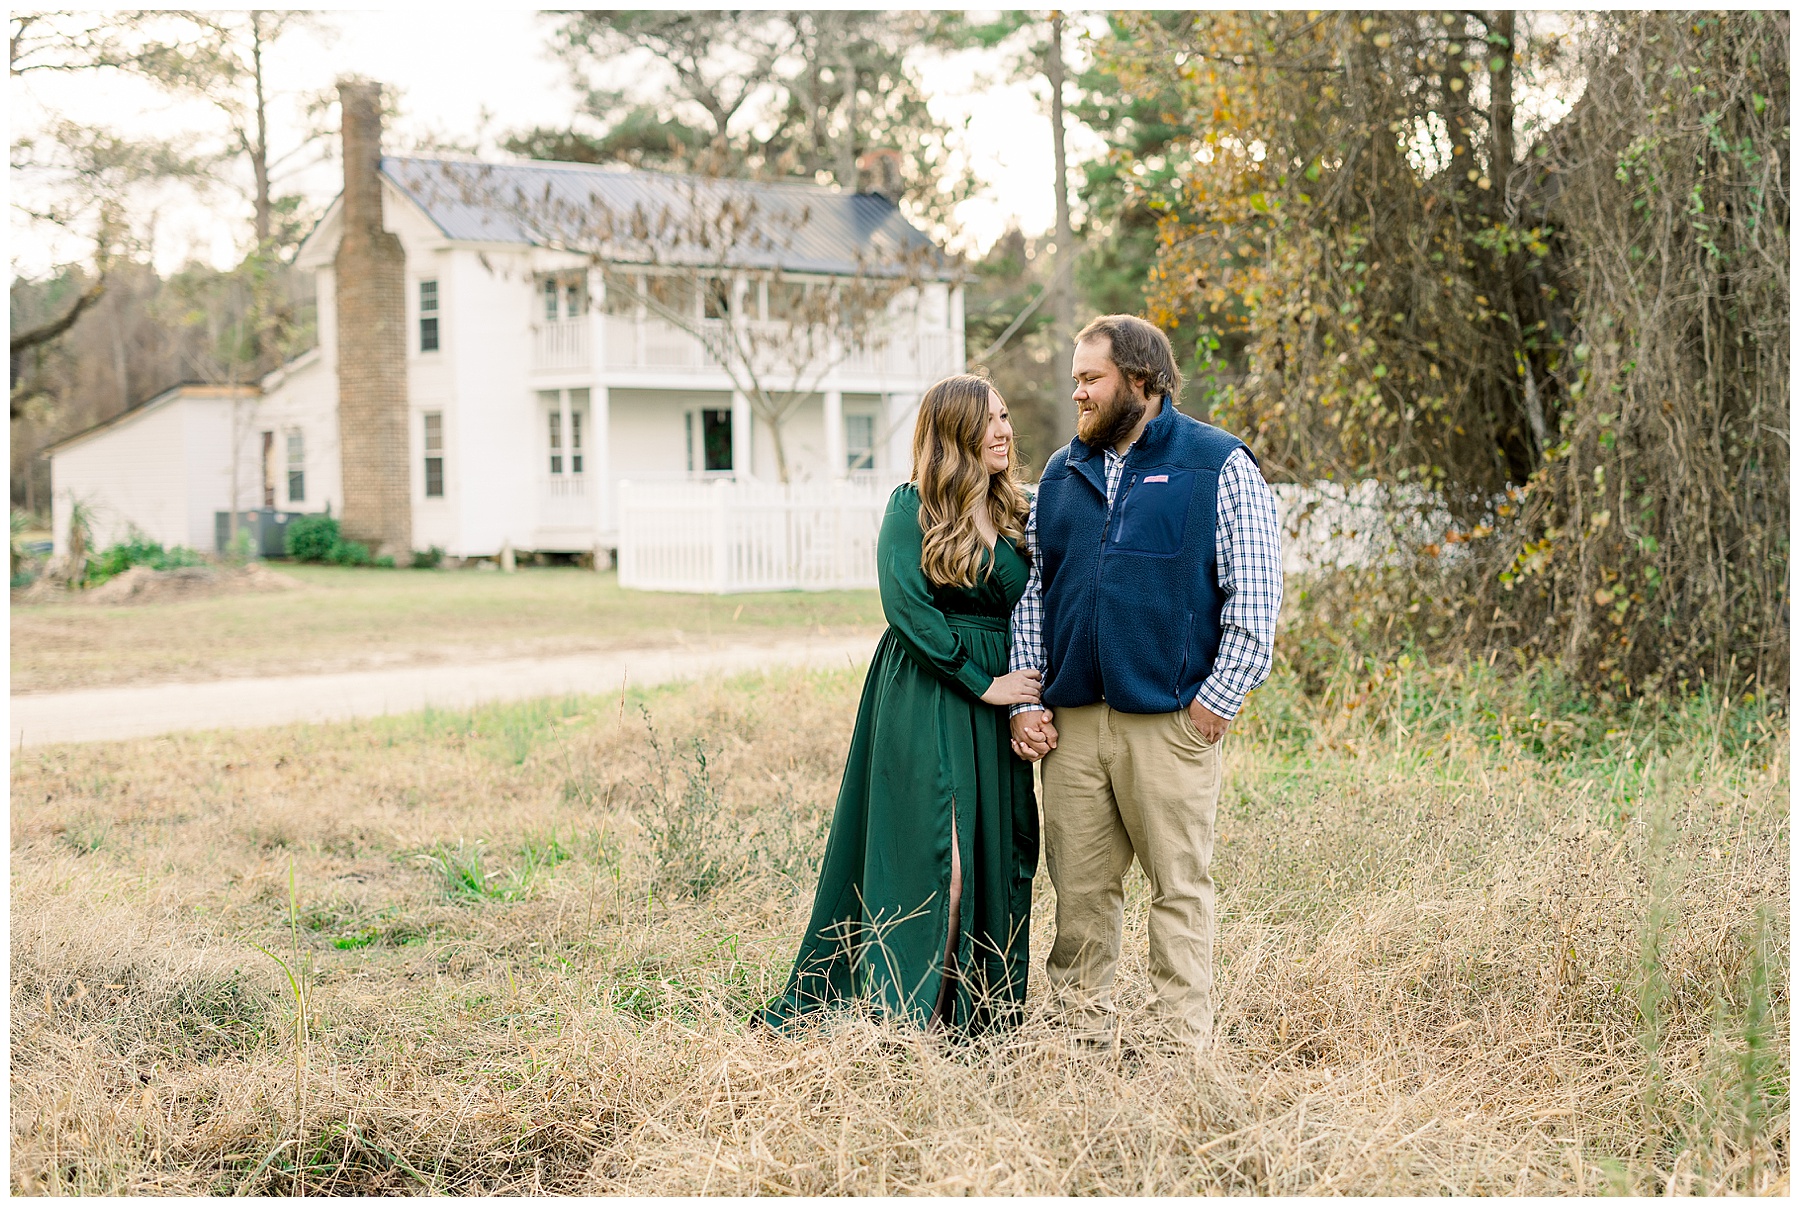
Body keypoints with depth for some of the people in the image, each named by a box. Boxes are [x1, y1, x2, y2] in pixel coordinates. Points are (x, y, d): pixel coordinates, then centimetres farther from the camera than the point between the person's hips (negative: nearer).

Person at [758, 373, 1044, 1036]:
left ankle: (980, 1019, 12)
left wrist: (1031, 703, 1)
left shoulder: (1017, 516, 13)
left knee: (995, 857, 4)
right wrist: (982, 681, -15)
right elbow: (905, 604, -14)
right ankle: (910, 1020, -2)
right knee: (931, 860, -9)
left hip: (995, 711, 6)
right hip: (924, 701, -6)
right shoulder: (913, 506, -4)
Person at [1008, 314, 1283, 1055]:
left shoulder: (1220, 467, 0)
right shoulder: (1061, 475, 15)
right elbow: (1030, 595, 17)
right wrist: (1025, 701, 8)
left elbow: (1255, 598, -4)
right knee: (1079, 886, 7)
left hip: (1172, 719, -4)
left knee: (1180, 886, 1)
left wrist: (1217, 701, -9)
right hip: (1071, 720, 5)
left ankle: (1182, 1047, 7)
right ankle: (1085, 1039, 18)